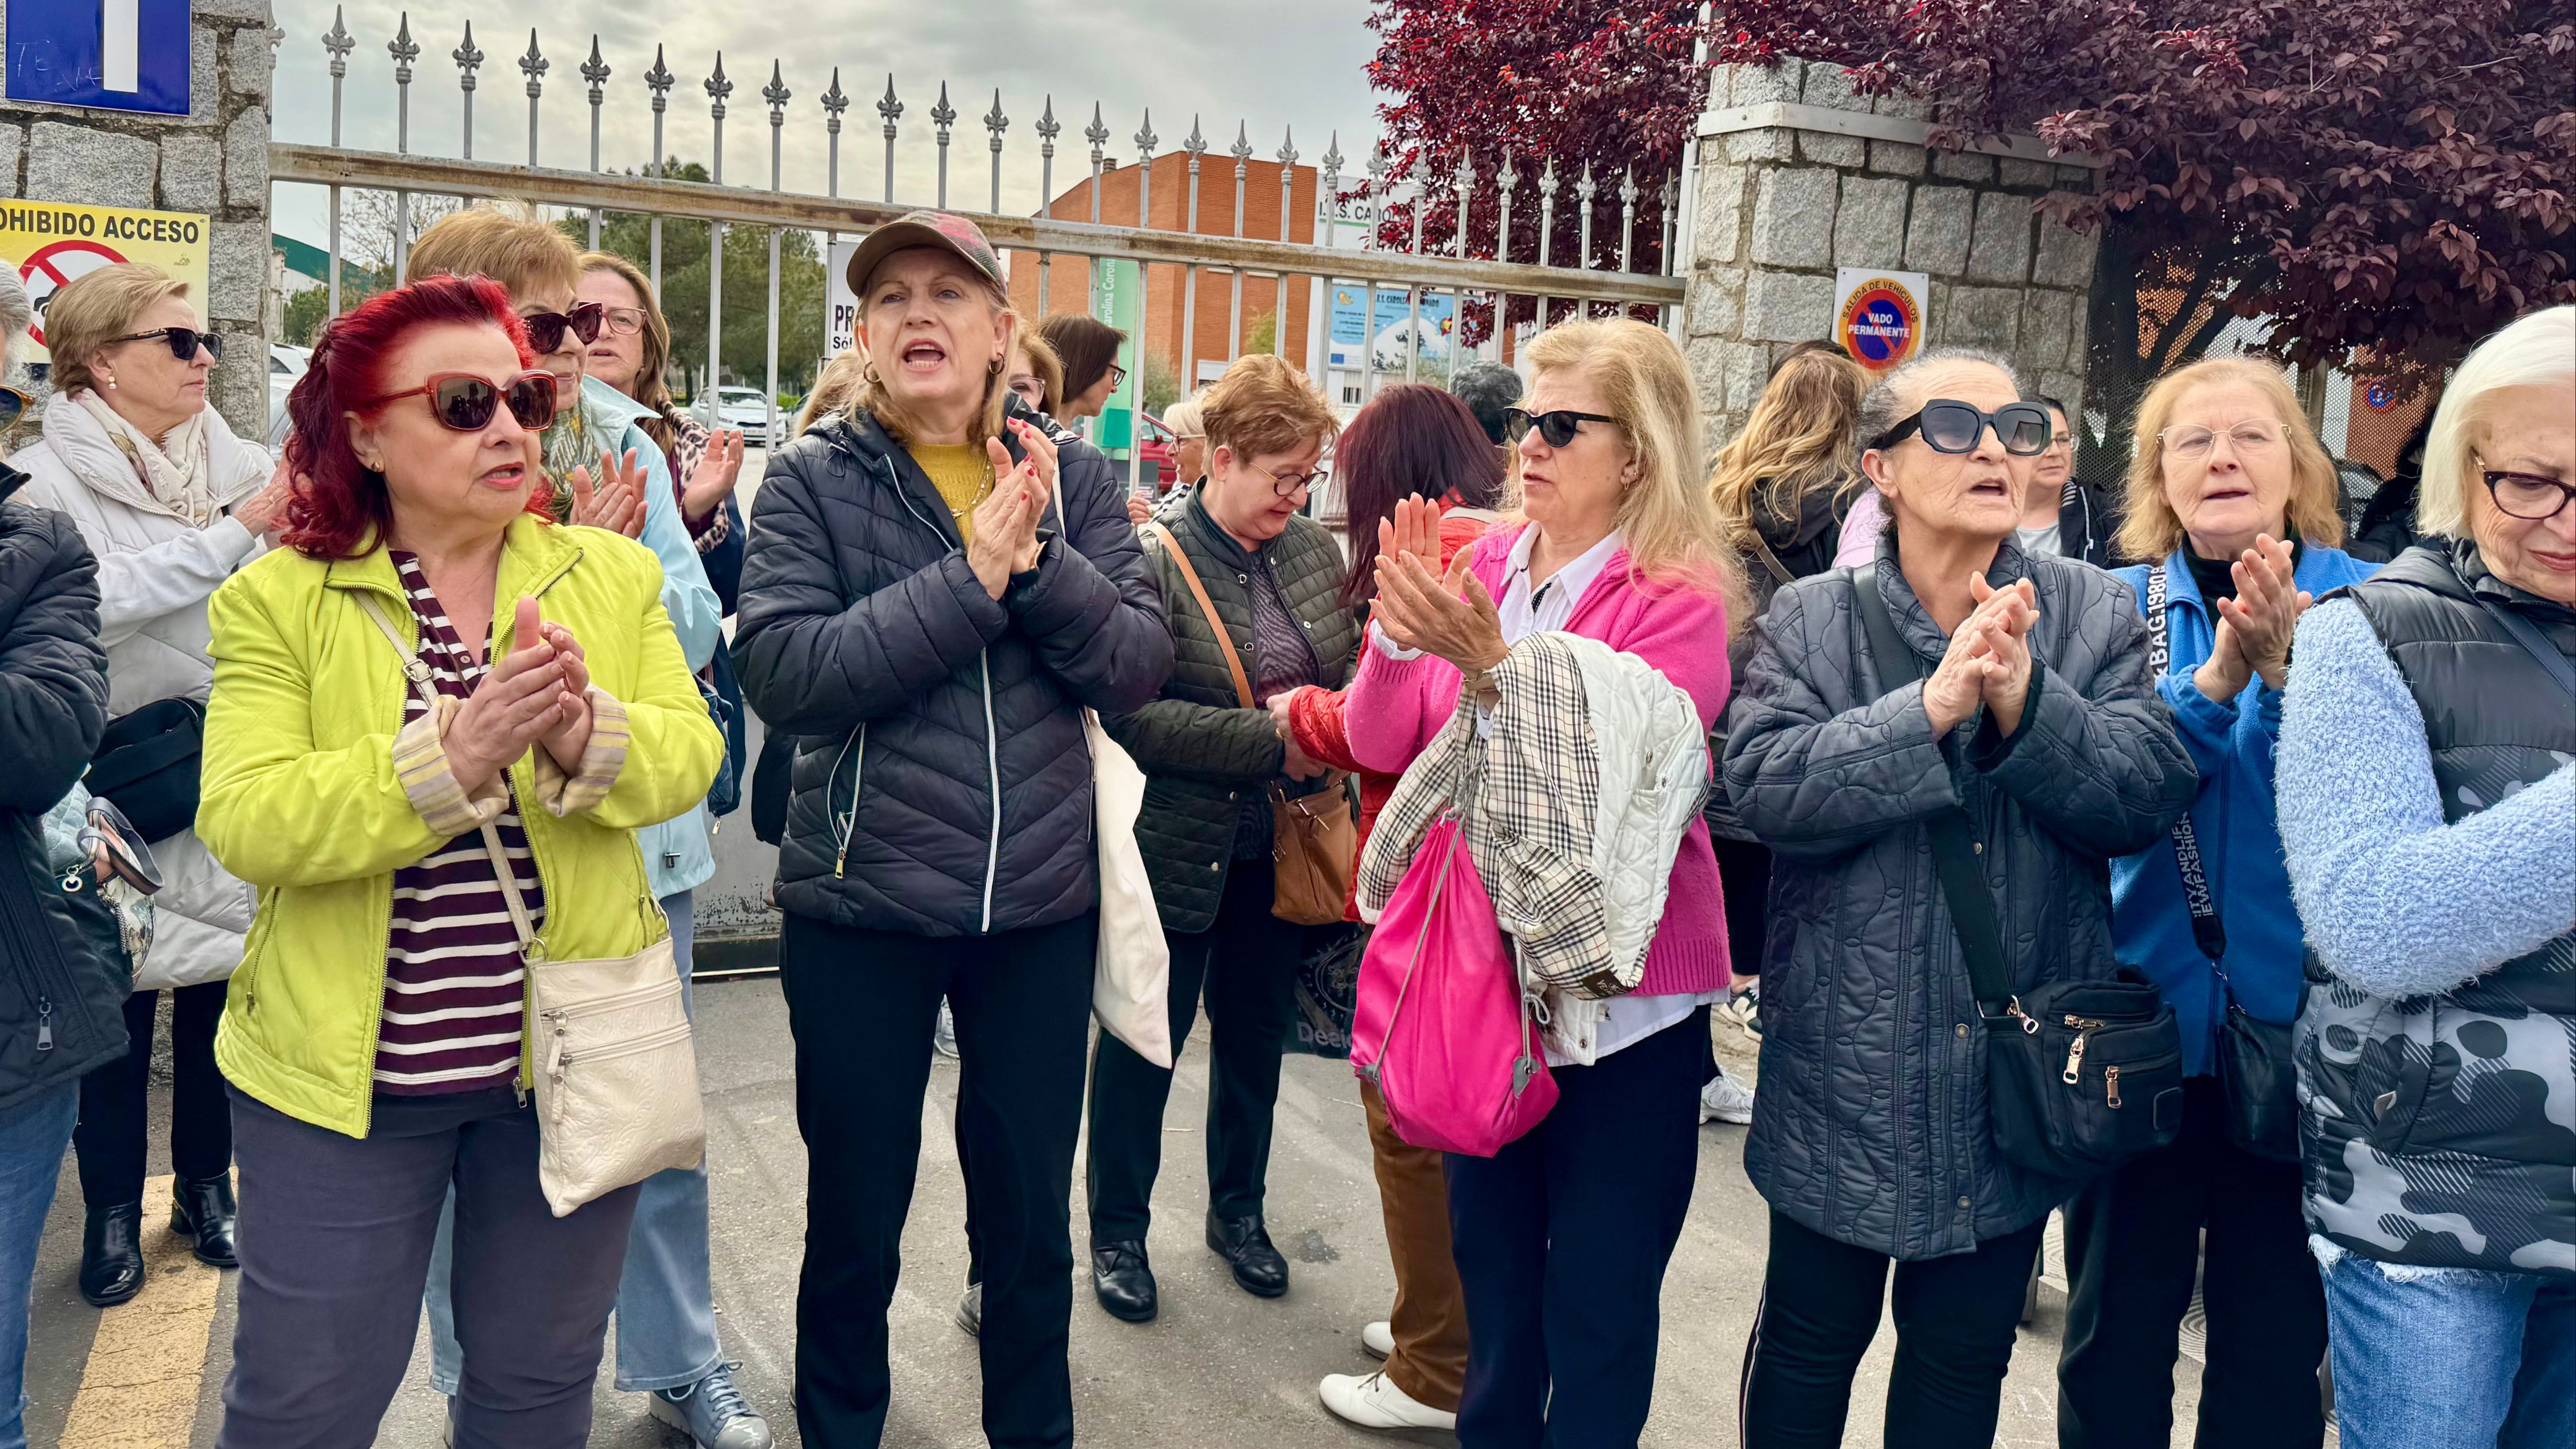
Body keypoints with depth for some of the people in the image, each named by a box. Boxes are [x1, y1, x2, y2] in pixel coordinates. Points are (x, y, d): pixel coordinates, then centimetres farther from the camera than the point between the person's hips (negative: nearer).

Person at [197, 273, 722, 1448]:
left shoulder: (613, 574, 3)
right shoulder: (276, 599, -4)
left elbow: (689, 756, -7)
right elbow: (243, 822, -17)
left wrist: (583, 735, -28)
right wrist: (452, 756, -30)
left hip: (574, 1051, 2)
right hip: (346, 1066, -2)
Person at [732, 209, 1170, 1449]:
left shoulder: (1070, 472, 2)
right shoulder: (811, 478, -4)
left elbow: (1139, 664, -6)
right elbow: (782, 673, -19)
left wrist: (1039, 564, -21)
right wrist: (972, 577, -22)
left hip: (1041, 905, 2)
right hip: (862, 907, -2)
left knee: (1033, 1227, 17)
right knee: (854, 1229, 15)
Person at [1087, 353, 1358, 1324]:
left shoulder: (1314, 549, 4)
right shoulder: (1153, 560, -15)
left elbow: (1355, 666, 15)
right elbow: (1132, 715, -22)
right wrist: (1267, 738, -23)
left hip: (1281, 843, 6)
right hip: (1176, 844, -6)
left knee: (1257, 1033, 19)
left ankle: (1239, 1209, 39)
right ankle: (1117, 1232, 28)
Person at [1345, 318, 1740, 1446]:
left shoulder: (1679, 597, -12)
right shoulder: (1484, 564, 3)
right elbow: (1384, 745, -1)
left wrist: (1488, 656, -32)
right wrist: (1398, 629, -18)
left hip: (1621, 988, -5)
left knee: (1598, 1306, 9)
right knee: (1493, 1265, 21)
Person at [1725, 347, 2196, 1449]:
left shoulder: (2093, 614, -1)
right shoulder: (1810, 619, -5)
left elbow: (2149, 794, -12)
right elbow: (1765, 783, -20)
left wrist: (2026, 700, -27)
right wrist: (1933, 707, -29)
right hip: (1844, 1073, -1)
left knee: (1965, 1357, 19)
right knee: (1810, 1340, 17)